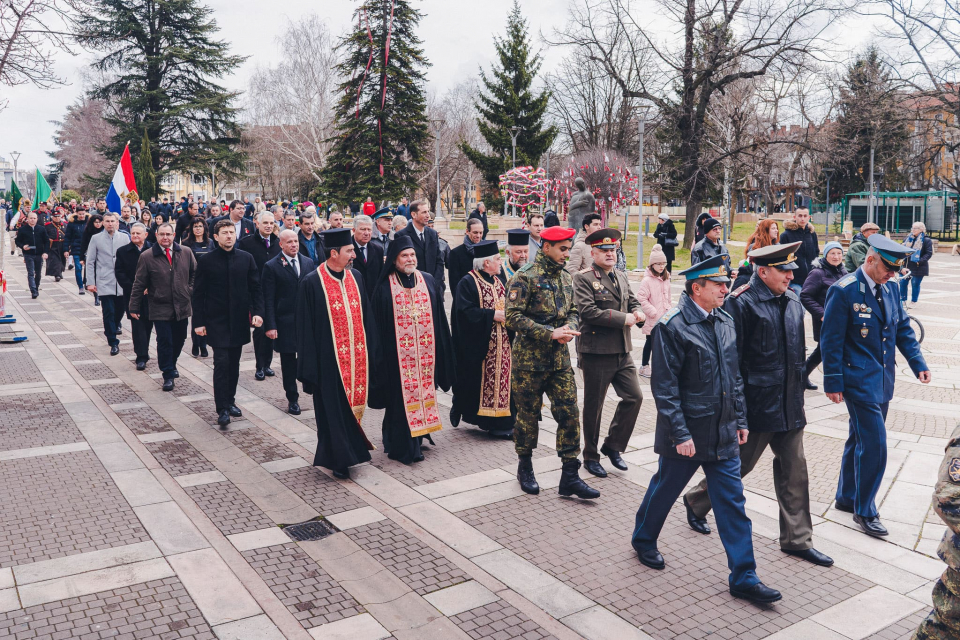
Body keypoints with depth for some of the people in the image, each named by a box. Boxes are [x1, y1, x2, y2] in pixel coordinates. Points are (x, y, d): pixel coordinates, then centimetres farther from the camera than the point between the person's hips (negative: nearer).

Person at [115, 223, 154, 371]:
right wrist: (133, 289, -12)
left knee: (148, 324, 10)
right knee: (138, 325, -3)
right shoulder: (123, 251, 3)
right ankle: (141, 356, -1)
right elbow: (120, 274, -1)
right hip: (132, 296, 0)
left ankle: (144, 351, 29)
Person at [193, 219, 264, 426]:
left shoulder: (246, 258, 3)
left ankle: (230, 401, 25)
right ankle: (222, 409, -2)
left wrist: (257, 311, -9)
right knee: (221, 363, -8)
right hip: (217, 320, -3)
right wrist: (198, 322, -5)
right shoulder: (206, 261, -2)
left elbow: (255, 288, 5)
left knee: (234, 363, 11)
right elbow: (198, 294, -1)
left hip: (239, 320, 3)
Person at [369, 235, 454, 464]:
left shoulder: (428, 281, 7)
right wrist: (381, 352, -6)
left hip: (425, 351, 4)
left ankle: (417, 436, 26)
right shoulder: (385, 287, -4)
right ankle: (403, 447, 8)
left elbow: (439, 317, 10)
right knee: (402, 397, 0)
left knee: (423, 390, 10)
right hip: (398, 353, -4)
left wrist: (441, 349, 8)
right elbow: (378, 324, -3)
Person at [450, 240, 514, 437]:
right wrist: (492, 315, -19)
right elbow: (465, 311, -19)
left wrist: (507, 314, -2)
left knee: (500, 379, 4)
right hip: (479, 345, -7)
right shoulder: (467, 282, -10)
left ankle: (499, 423, 9)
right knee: (481, 381, 0)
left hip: (501, 345, 7)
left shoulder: (498, 280, 16)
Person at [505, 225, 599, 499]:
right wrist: (551, 333, -22)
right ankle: (525, 467, 29)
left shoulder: (565, 278, 10)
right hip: (529, 360, -5)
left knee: (569, 413, 2)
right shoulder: (525, 278, -12)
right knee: (528, 415, 8)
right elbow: (513, 317, -18)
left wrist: (570, 328, -7)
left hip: (560, 359, 6)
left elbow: (573, 311, 17)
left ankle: (570, 476, 11)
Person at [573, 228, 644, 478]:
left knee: (634, 397, 5)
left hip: (623, 351, 7)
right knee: (593, 406, 5)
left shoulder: (622, 277, 13)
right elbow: (588, 311, -21)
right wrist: (623, 319, -19)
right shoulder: (583, 279, -10)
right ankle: (590, 457, 22)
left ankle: (613, 446, 23)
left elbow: (634, 303, 19)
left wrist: (638, 313, -6)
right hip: (596, 352, -7)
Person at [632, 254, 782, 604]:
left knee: (732, 503, 8)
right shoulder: (672, 326, -16)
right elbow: (664, 387, -17)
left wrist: (740, 419, 12)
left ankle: (744, 578, 16)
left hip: (723, 433, 6)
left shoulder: (725, 321, 6)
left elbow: (734, 375, 15)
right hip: (687, 433, -6)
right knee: (664, 490, 13)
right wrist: (681, 434, -18)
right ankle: (643, 540, 39)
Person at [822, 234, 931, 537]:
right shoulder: (844, 290, -15)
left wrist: (918, 362, 2)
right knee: (874, 445, -7)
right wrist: (833, 382, -13)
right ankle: (864, 511, 9)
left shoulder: (889, 289, 7)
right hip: (860, 380, -8)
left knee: (860, 440, 18)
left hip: (883, 379, 8)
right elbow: (831, 340, -14)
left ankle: (846, 498, 33)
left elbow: (903, 328, 15)